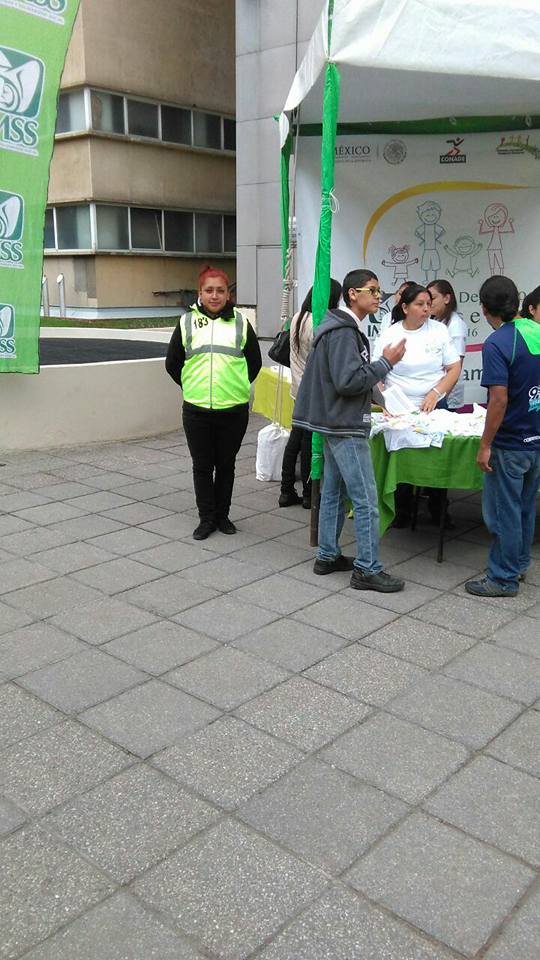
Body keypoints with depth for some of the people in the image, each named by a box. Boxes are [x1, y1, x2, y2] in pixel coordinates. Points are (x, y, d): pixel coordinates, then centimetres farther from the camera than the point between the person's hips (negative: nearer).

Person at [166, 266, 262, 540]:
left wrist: (238, 387, 12)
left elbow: (255, 362, 13)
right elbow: (172, 363, 10)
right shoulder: (187, 322, 4)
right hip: (196, 410, 0)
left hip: (233, 409, 0)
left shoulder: (240, 322, 4)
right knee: (202, 466, 6)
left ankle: (222, 515, 24)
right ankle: (207, 518, 17)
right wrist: (192, 388, 10)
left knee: (226, 465, 11)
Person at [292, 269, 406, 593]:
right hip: (346, 428, -11)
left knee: (334, 492, 16)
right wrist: (386, 362, -18)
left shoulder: (343, 328, 15)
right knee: (366, 501, -7)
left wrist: (370, 400, 17)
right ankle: (367, 570, -1)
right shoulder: (344, 333, -17)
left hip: (336, 423, 11)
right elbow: (348, 381, -26)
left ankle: (327, 556, 25)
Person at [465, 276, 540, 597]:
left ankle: (504, 579, 13)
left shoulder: (497, 344, -19)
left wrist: (485, 445, -17)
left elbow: (499, 399, -24)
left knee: (503, 512, 4)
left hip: (510, 444, -8)